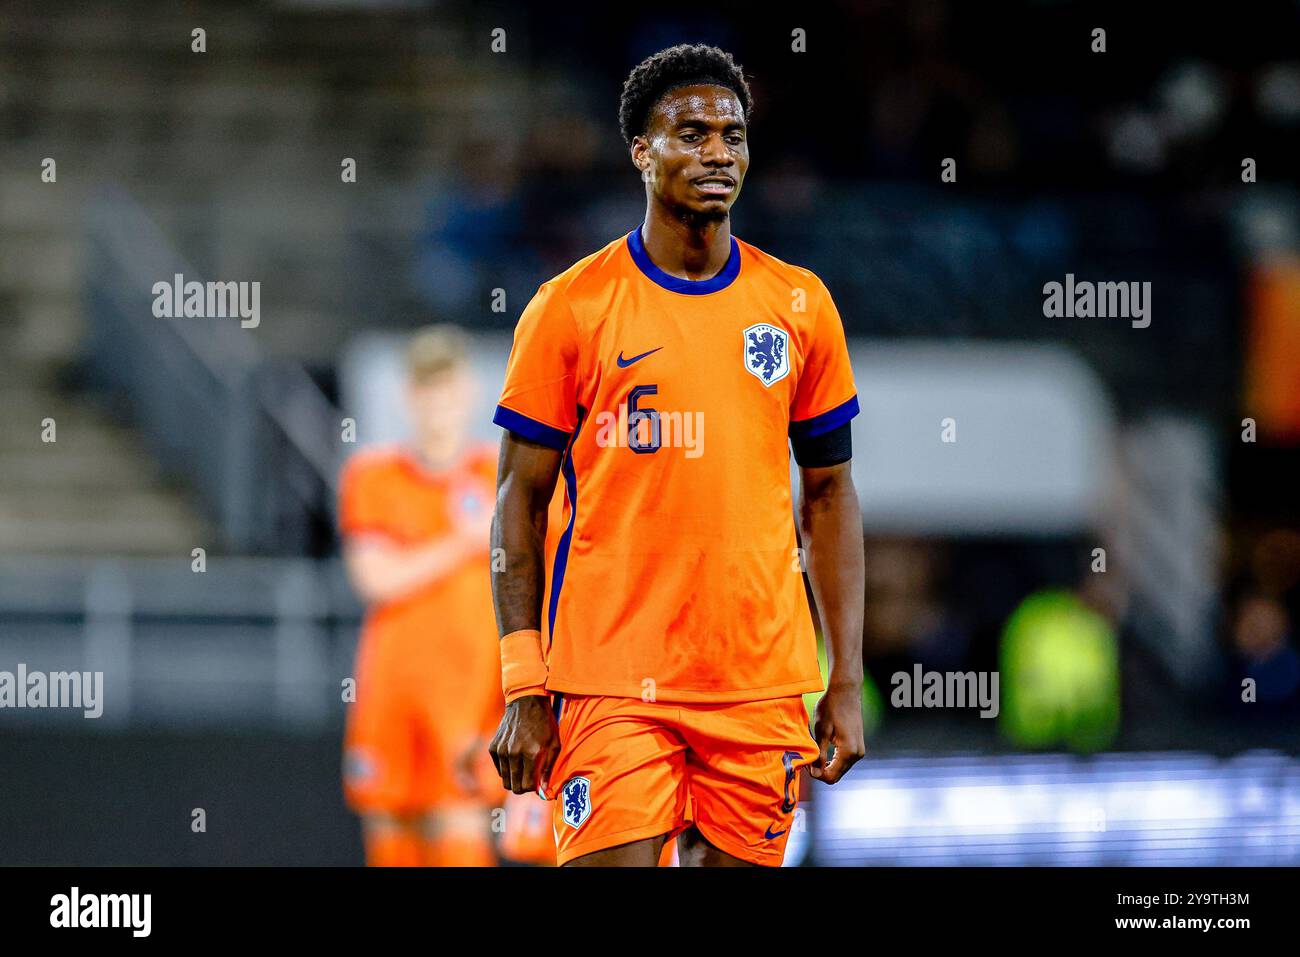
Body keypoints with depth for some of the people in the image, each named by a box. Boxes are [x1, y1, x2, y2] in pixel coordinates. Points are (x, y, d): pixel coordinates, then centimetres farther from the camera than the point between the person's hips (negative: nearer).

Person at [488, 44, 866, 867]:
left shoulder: (800, 306, 8)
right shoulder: (572, 307, -1)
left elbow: (829, 497, 12)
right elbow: (521, 500, 1)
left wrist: (846, 682, 5)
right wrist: (524, 691, -5)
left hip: (762, 684, 3)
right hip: (611, 674, -3)